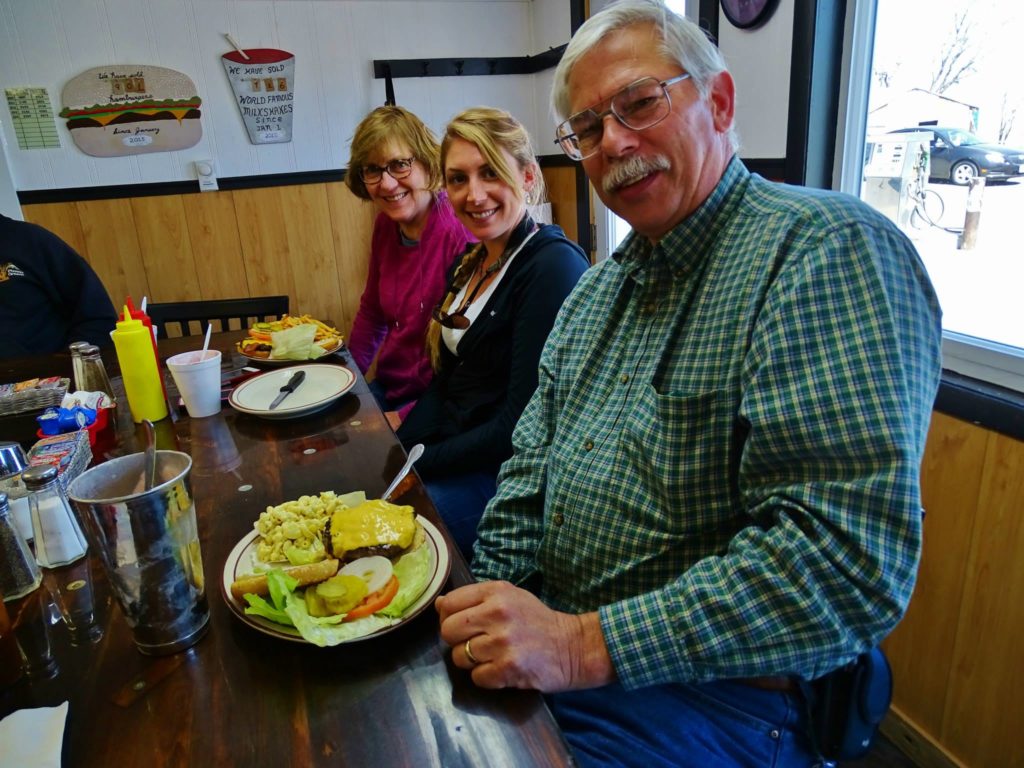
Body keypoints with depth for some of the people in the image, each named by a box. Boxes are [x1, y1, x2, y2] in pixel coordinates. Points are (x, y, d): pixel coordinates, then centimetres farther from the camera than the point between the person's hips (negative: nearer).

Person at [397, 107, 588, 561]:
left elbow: (521, 427, -21)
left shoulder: (554, 266, -18)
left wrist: (414, 465, -14)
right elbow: (445, 380, 12)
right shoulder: (469, 263, 8)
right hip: (453, 451, 8)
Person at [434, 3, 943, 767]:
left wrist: (584, 646, -25)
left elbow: (851, 560, -26)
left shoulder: (830, 248, -17)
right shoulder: (599, 286, 10)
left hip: (707, 696, -6)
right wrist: (487, 613, -3)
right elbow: (532, 465, 11)